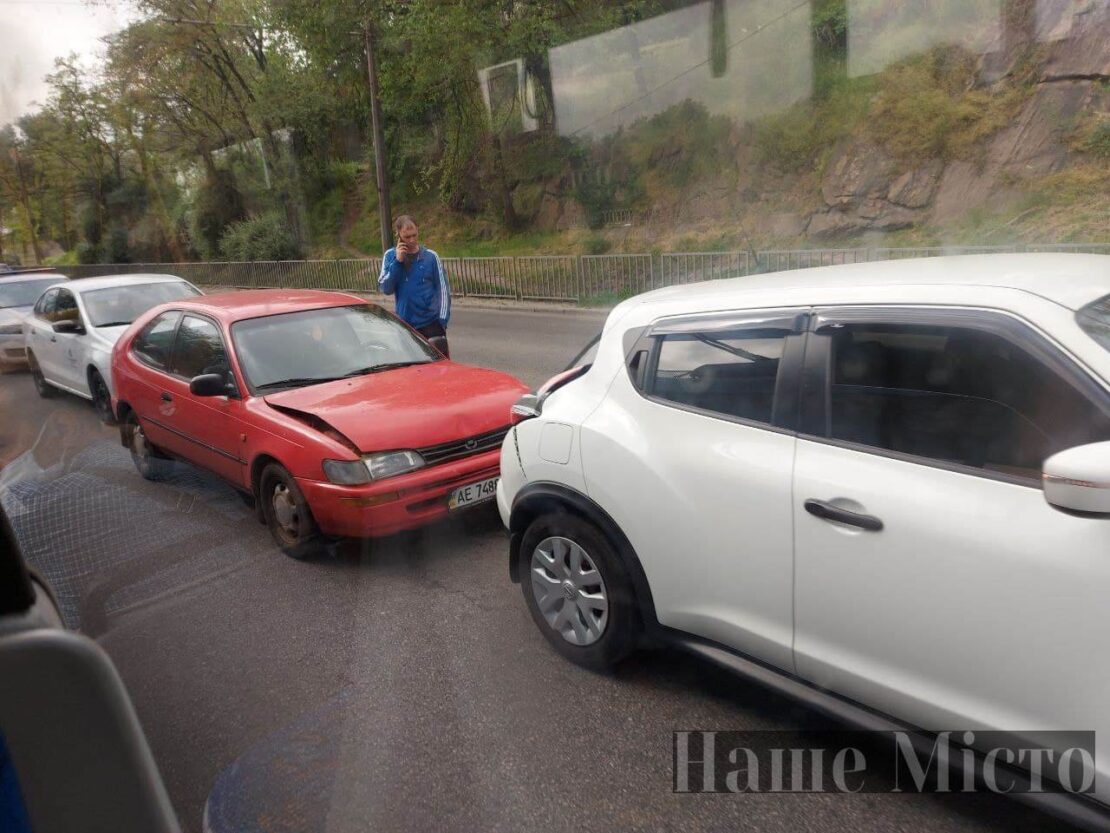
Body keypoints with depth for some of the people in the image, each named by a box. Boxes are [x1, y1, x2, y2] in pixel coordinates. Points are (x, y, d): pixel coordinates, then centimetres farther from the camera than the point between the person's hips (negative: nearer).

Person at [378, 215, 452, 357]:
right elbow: (385, 288, -5)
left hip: (431, 322, -2)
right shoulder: (390, 256, 4)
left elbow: (443, 289, -1)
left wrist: (442, 319, -9)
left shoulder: (431, 256, -2)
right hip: (405, 325, 2)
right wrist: (398, 261, -14)